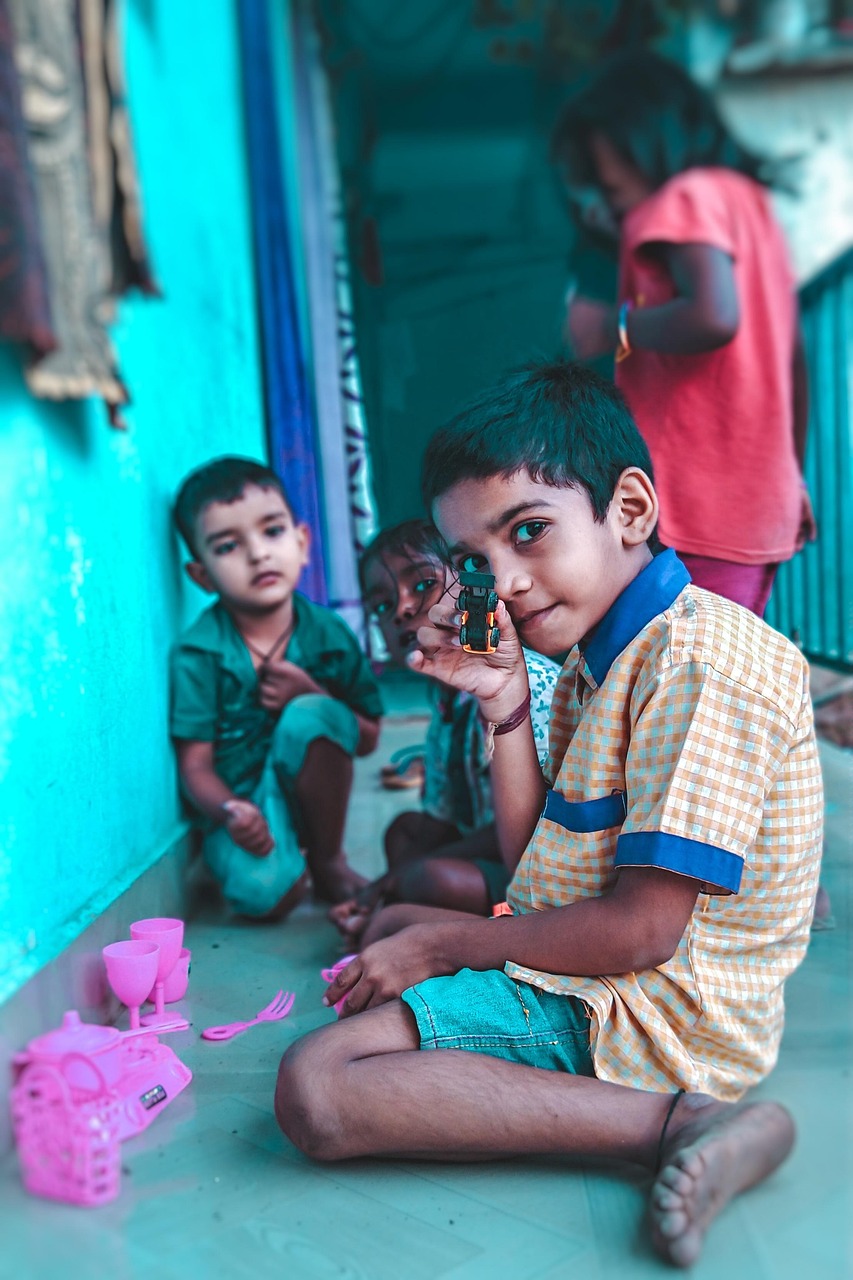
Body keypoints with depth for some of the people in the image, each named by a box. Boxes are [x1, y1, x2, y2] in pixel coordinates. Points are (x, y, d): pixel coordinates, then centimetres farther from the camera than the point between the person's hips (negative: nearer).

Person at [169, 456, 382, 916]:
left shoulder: (327, 634, -6)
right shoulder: (197, 655, -13)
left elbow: (368, 738, 1)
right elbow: (195, 765, -11)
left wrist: (311, 696, -18)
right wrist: (231, 812, -32)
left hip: (311, 793, 2)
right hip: (242, 804, -2)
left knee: (310, 716, -30)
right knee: (266, 893, -33)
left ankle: (329, 864, -8)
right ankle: (291, 860, 8)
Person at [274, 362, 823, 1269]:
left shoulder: (700, 659, -22)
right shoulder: (595, 655, 9)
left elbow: (641, 928, -24)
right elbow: (531, 854, 10)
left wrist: (444, 944, -12)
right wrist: (504, 703, -3)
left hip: (648, 1017, -11)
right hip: (587, 974, 11)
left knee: (315, 1093, -20)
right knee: (399, 921, 29)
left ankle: (677, 1122, -19)